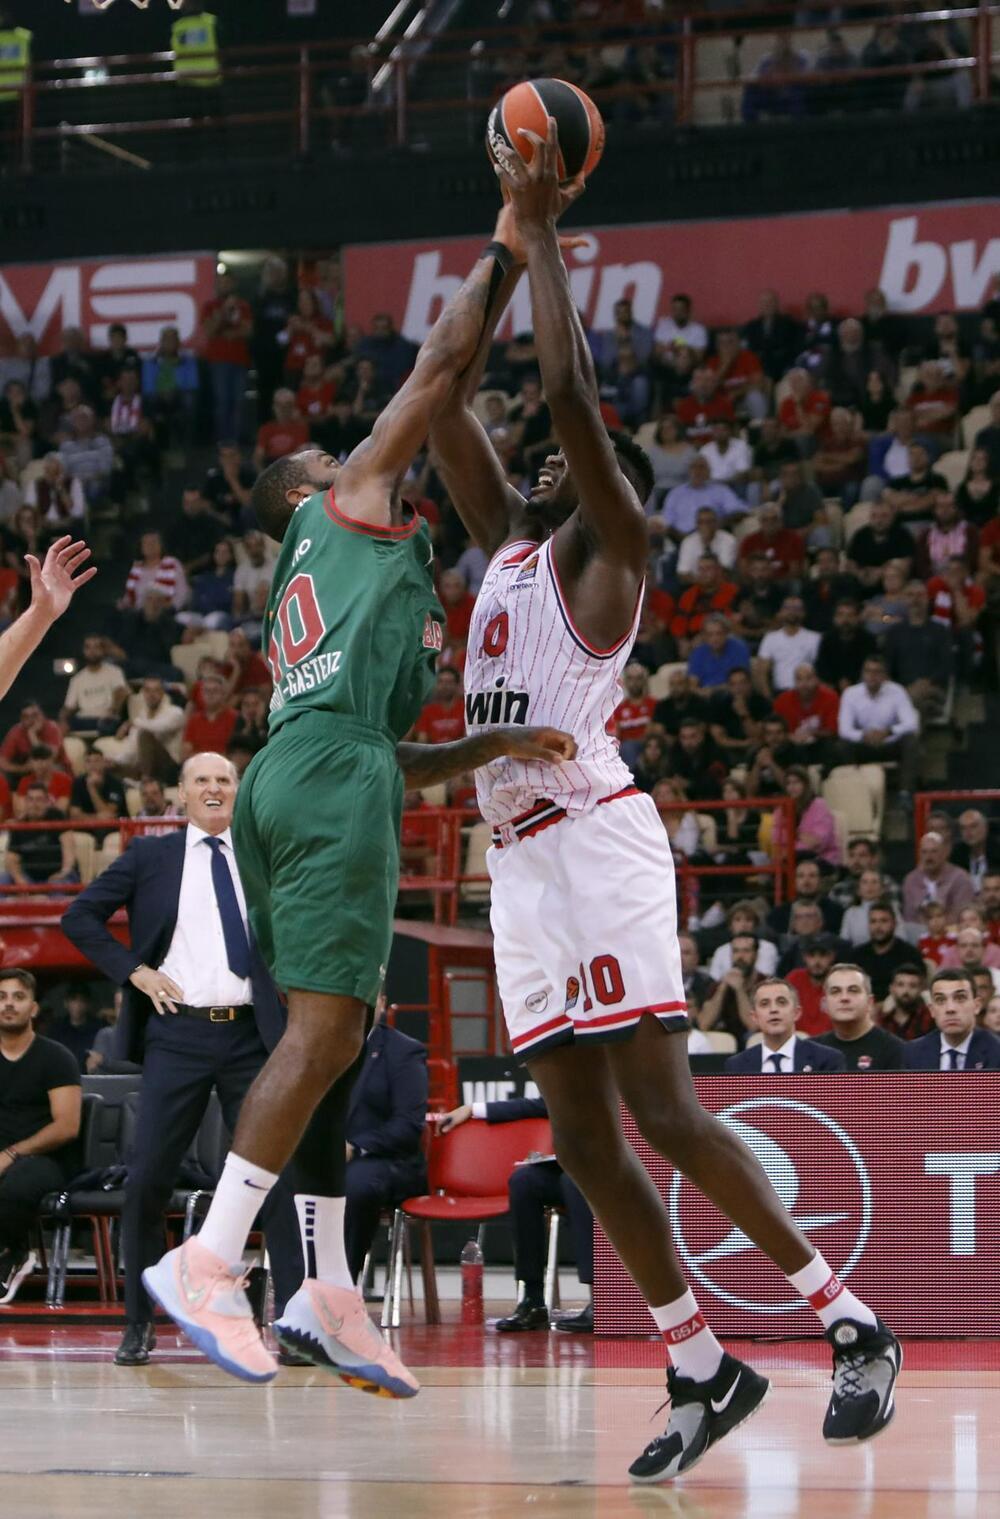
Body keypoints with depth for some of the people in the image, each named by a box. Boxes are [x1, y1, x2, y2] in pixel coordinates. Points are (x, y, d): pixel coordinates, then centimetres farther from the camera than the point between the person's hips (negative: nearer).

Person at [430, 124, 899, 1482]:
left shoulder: (603, 552, 1)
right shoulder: (508, 548, 22)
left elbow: (572, 392, -11)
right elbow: (451, 403, 24)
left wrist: (545, 234, -4)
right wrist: (508, 247, 23)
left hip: (596, 840, -8)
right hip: (520, 859, 8)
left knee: (661, 1112, -14)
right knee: (582, 1135, 3)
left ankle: (855, 1326, -8)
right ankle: (704, 1372, 7)